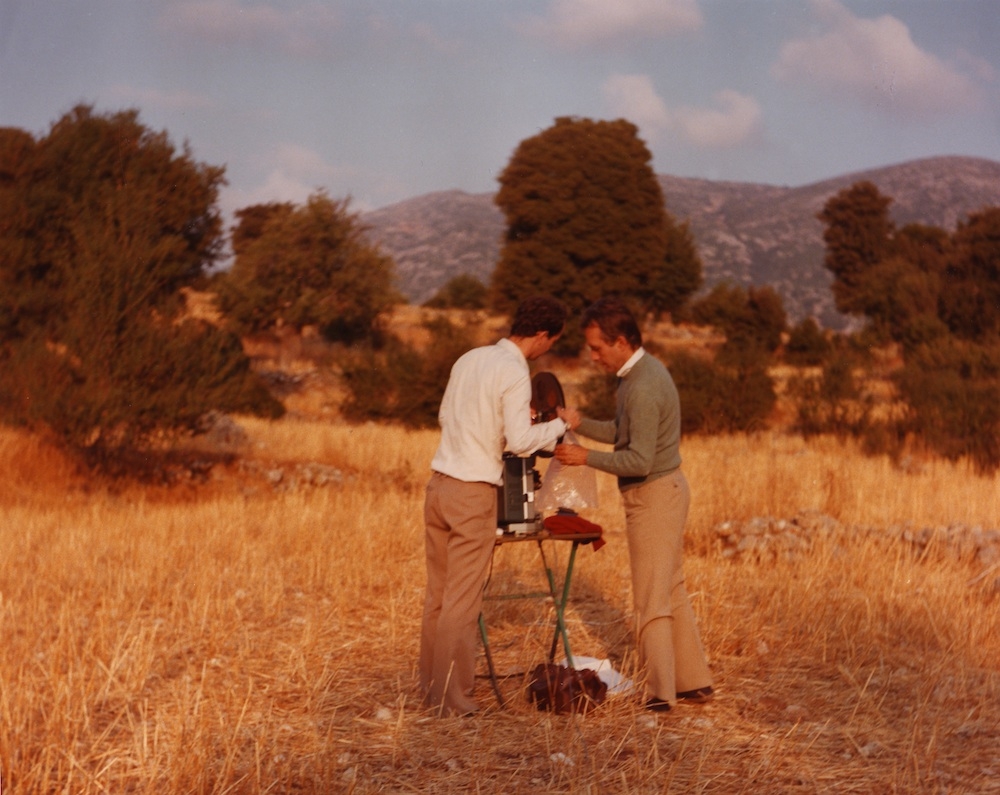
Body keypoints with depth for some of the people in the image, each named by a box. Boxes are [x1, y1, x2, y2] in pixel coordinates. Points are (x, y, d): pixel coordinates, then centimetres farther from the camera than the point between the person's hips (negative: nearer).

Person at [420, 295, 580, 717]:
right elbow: (520, 441, -18)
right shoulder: (515, 372, -12)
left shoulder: (469, 358, 12)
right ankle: (452, 699, 3)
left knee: (437, 593, 12)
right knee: (462, 601, -2)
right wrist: (561, 423, -2)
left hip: (439, 484, 7)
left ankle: (431, 687, 19)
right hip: (473, 493, -7)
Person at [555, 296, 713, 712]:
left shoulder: (642, 388, -24)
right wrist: (577, 423, 4)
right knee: (672, 592, 15)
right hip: (663, 491, 10)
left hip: (654, 496, -10)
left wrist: (586, 457, -20)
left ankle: (659, 693, 4)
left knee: (651, 601, -2)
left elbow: (639, 460, -27)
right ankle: (694, 681, 23)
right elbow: (621, 433, 15)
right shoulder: (644, 370, 9)